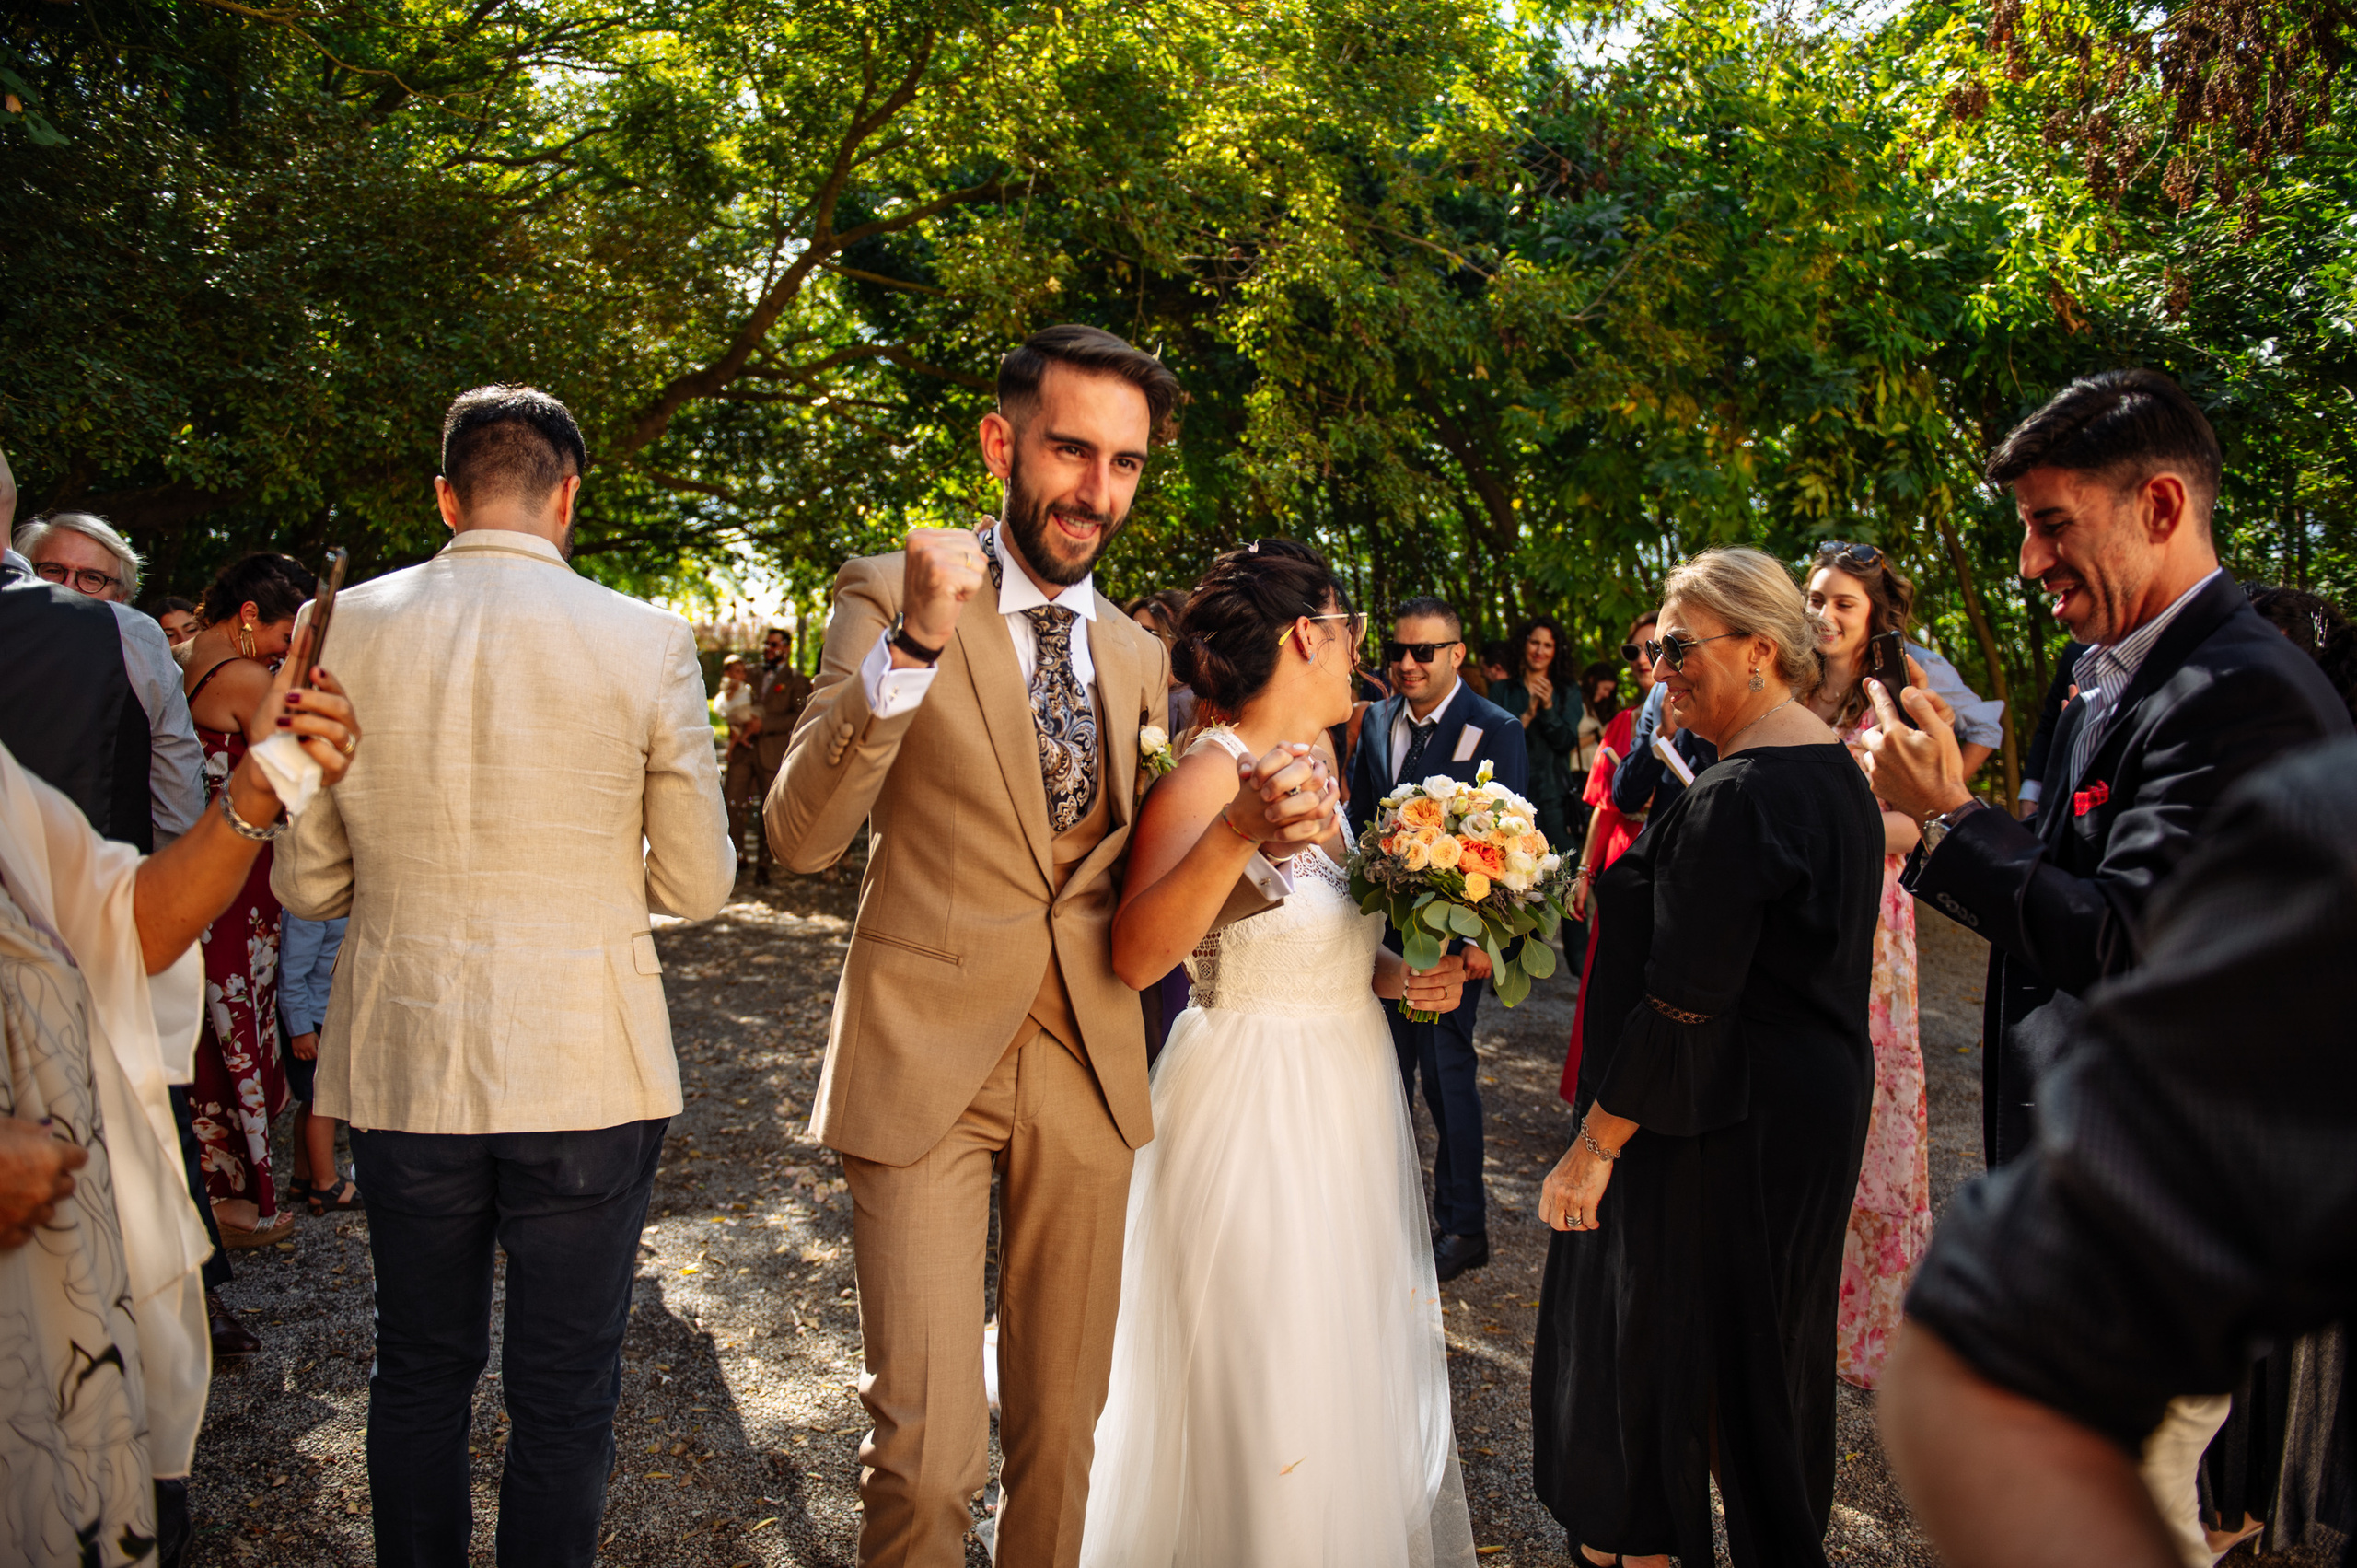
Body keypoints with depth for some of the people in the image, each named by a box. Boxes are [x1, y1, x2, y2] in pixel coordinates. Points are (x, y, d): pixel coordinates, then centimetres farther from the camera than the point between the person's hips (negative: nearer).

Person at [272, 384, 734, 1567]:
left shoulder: (344, 628, -3)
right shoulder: (645, 641, -10)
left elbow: (307, 882, 4)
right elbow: (698, 886, -3)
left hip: (403, 1066, 3)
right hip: (585, 1071, -2)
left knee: (418, 1374, 20)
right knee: (564, 1393, 11)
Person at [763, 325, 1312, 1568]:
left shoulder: (1139, 657, 10)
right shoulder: (890, 593, -5)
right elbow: (800, 836, -14)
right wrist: (914, 645, -27)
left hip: (1088, 1075, 5)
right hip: (924, 1064, -4)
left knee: (1061, 1431, 16)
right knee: (927, 1451, -5)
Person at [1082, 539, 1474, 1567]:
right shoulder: (1210, 774, -18)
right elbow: (1136, 955, -32)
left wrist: (1395, 975, 2)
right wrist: (1234, 834, -45)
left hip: (1348, 1096, 8)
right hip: (1254, 1109, -8)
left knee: (1352, 1360, 19)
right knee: (1261, 1393, 3)